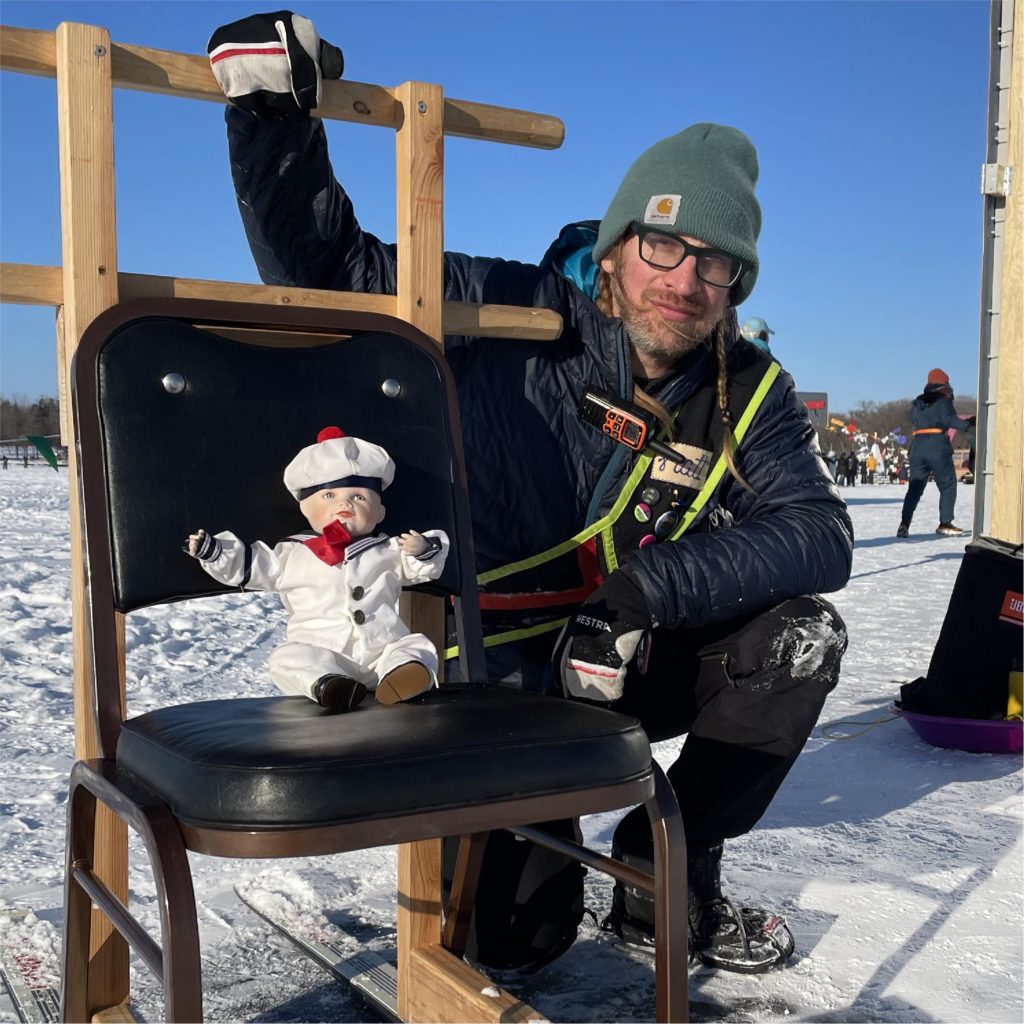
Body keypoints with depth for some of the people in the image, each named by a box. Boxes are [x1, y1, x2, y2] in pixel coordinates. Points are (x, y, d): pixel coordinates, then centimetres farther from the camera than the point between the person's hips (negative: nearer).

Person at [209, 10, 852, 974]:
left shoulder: (748, 393, -6)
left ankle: (665, 868, 1)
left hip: (627, 667, 4)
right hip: (498, 671, -4)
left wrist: (651, 585, -29)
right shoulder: (514, 317, -16)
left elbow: (820, 533, -16)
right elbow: (329, 268, -13)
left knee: (802, 635, -16)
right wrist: (271, 111, -26)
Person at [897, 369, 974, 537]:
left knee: (914, 487, 7)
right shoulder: (943, 400, -1)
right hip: (937, 446, -5)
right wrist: (967, 425, -23)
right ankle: (945, 524, 1)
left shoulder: (917, 403, 16)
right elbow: (949, 419, -15)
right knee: (948, 486, 6)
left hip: (917, 446, 5)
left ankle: (904, 525, -4)